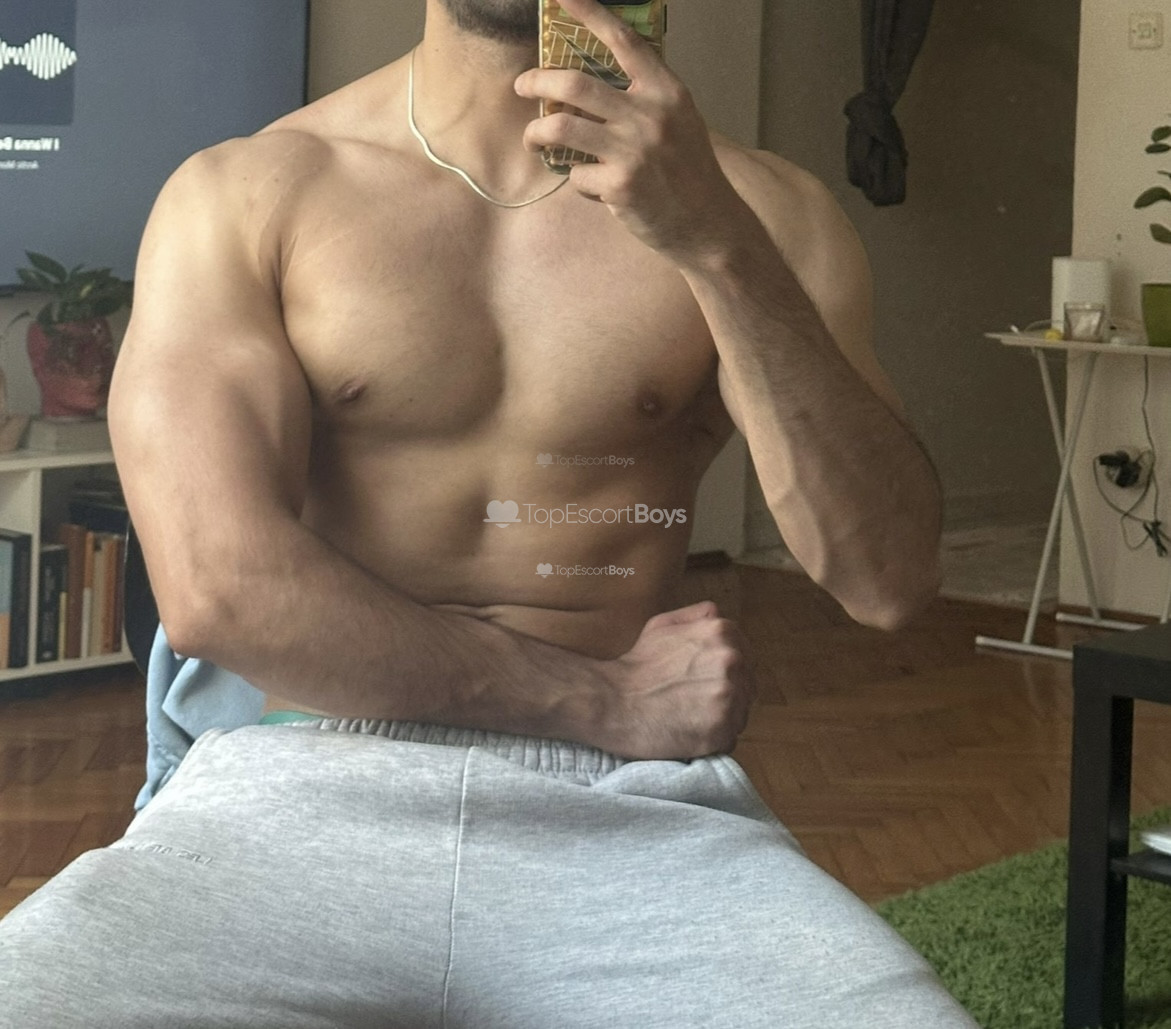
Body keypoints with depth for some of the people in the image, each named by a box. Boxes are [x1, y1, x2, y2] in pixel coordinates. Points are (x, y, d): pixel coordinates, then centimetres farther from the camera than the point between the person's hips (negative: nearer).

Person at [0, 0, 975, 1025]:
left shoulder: (762, 209, 9)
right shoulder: (238, 196, 6)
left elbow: (887, 578, -4)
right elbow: (221, 592, -6)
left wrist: (717, 243, -14)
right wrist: (608, 701, -5)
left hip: (632, 818, 0)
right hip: (302, 786, 0)